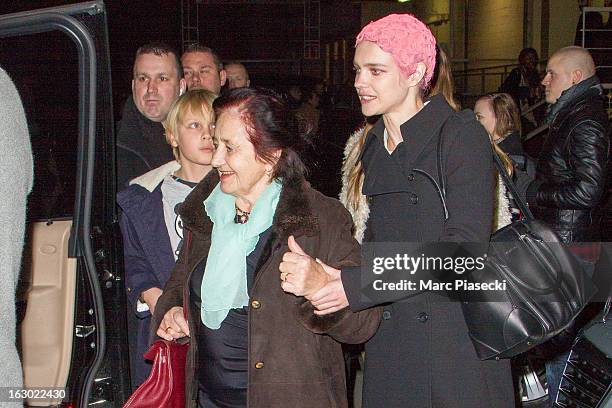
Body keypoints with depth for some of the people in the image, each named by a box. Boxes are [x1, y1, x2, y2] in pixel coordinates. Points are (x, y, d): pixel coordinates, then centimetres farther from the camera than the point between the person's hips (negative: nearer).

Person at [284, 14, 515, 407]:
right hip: (390, 342, 6)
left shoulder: (462, 135, -11)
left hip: (459, 341, -5)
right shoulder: (372, 147, 10)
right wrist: (329, 279, -4)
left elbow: (465, 246, -20)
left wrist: (357, 286, -25)